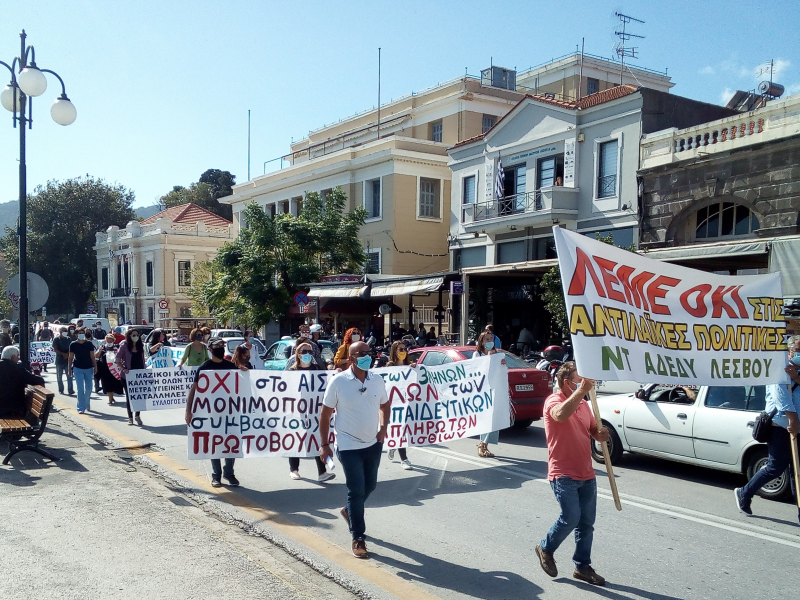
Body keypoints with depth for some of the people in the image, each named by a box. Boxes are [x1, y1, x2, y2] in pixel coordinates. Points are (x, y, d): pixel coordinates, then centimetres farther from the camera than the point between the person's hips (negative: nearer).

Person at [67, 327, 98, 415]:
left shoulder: (89, 344, 2)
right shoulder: (73, 345, 1)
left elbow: (92, 356, 5)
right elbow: (70, 357, 5)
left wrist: (95, 366, 0)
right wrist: (69, 369, 3)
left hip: (89, 368, 2)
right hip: (77, 368, -2)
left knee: (88, 389, 9)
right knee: (80, 389, -7)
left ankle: (86, 404, 32)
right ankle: (81, 408, -5)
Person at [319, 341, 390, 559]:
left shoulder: (377, 381, -1)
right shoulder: (338, 382, -13)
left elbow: (385, 405, 15)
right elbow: (325, 414, -6)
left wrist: (383, 427, -2)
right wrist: (324, 444, -7)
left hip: (374, 443, 5)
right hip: (349, 445, -5)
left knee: (369, 486, 18)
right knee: (356, 490, -2)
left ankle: (349, 511, 46)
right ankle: (358, 538, 12)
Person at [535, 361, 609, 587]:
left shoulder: (584, 404, 11)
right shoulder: (554, 401, -11)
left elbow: (594, 429, 21)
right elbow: (561, 414, -35)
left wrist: (602, 434, -3)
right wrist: (582, 390, -38)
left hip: (587, 475, 7)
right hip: (563, 475, -7)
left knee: (587, 523, 10)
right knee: (571, 518, -12)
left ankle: (583, 566, 24)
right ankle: (546, 549, 14)